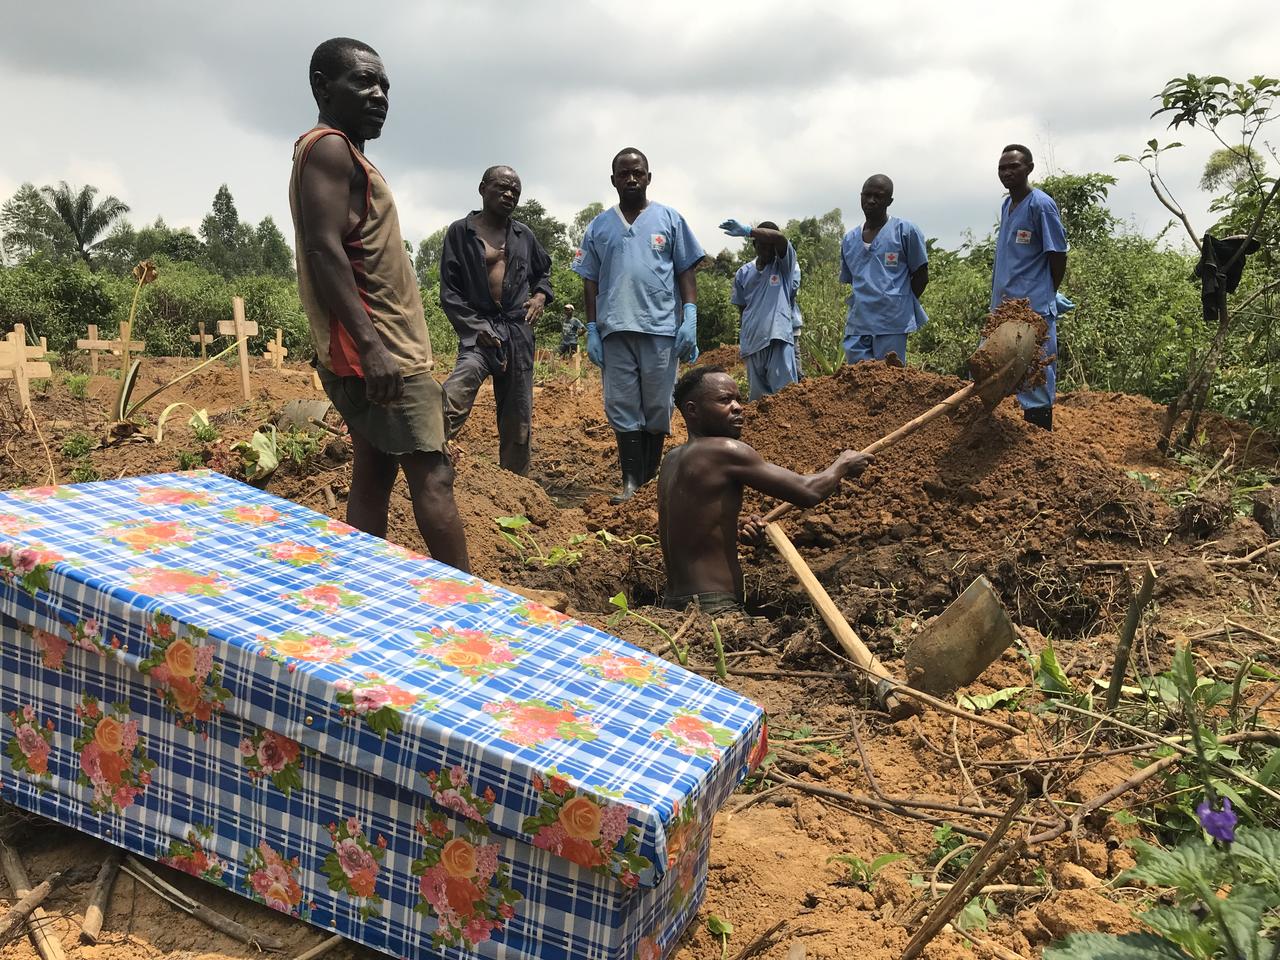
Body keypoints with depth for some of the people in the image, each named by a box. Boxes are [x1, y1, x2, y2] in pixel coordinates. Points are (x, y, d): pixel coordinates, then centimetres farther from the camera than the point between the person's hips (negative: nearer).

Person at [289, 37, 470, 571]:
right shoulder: (329, 147, -9)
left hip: (380, 347, 11)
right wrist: (370, 344, -28)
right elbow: (324, 250, -21)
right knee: (432, 476, -11)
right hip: (380, 348, -11)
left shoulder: (343, 155, 23)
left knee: (373, 477, 9)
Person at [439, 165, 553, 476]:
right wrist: (477, 328, -11)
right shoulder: (460, 231, 2)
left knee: (518, 421, 8)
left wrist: (541, 295, 10)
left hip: (518, 333, 4)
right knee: (453, 399, -30)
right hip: (479, 331, -4)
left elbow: (544, 270, 32)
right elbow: (448, 291, -2)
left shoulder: (524, 235, 14)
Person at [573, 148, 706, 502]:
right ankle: (631, 482, 2)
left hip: (661, 327, -1)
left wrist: (690, 318, -5)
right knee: (623, 407, -1)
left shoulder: (669, 219, 9)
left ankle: (650, 481, 12)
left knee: (657, 408, 2)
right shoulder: (598, 227, 13)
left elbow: (686, 271, 6)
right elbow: (590, 282, 13)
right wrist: (591, 330, 5)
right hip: (615, 330, 1)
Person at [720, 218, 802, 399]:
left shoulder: (784, 265, 3)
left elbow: (780, 238, -18)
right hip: (753, 342, 4)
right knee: (758, 396, 8)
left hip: (779, 338, -4)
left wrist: (747, 230, -22)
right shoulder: (743, 273, 13)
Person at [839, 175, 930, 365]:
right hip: (856, 326, 5)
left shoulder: (905, 231, 1)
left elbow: (921, 276, 4)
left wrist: (901, 304, 4)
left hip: (892, 326, -4)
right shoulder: (849, 240, 14)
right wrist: (864, 305, 9)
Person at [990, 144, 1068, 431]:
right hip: (1002, 307, 8)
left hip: (1033, 309, -8)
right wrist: (998, 297, 15)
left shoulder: (1041, 204, -9)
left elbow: (1058, 255, -7)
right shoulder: (1006, 205, 14)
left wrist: (1045, 296, 2)